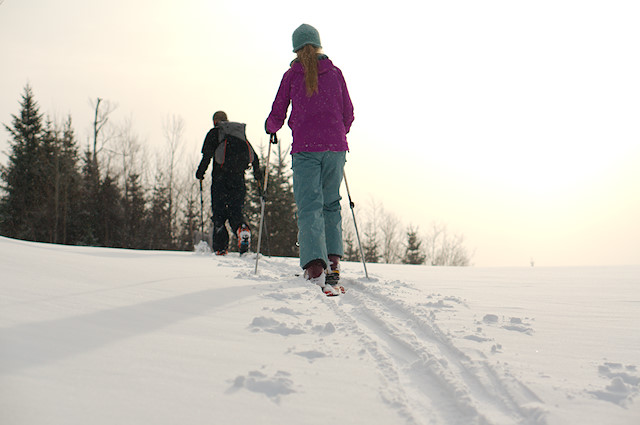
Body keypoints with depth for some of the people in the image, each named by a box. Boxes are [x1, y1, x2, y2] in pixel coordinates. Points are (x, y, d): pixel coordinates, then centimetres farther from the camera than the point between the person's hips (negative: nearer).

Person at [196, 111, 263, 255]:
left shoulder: (214, 133, 8)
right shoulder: (241, 133, 20)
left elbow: (207, 155, -6)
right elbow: (254, 157, 14)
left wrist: (200, 172, 4)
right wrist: (258, 175, 19)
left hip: (221, 177, -3)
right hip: (238, 178, 3)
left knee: (219, 211, 3)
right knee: (235, 210, 8)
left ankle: (220, 248, -5)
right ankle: (242, 228, -26)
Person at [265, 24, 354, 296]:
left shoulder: (291, 75, 6)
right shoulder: (335, 73, 10)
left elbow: (277, 117, 7)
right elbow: (348, 114, 14)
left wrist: (270, 128, 30)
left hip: (305, 147, -2)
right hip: (335, 147, 2)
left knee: (309, 207, -8)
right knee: (331, 204, 17)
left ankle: (315, 269, -25)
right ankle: (333, 262, 11)